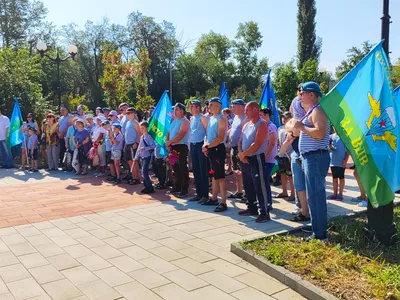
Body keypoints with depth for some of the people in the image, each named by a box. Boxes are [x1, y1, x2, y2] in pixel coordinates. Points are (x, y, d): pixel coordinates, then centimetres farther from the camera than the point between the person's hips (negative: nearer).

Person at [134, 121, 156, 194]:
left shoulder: (148, 136, -11)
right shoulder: (141, 137, 14)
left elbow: (153, 145, -21)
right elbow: (139, 148, 19)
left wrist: (145, 148, -25)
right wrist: (136, 157, 18)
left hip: (147, 156, -8)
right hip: (142, 157, 8)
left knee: (144, 172, -12)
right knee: (143, 173, 10)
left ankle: (150, 188, -5)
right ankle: (146, 187, 19)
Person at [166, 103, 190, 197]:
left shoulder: (185, 121, -10)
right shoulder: (174, 121, 15)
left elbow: (180, 136, -20)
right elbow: (169, 133, 14)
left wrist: (170, 142, -12)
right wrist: (168, 144, -1)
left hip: (181, 147, -8)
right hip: (173, 147, 8)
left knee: (183, 168, -3)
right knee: (175, 168, 14)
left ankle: (184, 189, 3)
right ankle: (177, 187, 26)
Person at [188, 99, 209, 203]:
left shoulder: (202, 118, -9)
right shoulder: (191, 119, 14)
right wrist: (190, 145, 16)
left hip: (201, 145, -8)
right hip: (193, 145, 8)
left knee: (203, 171, -3)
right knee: (195, 170, 10)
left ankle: (205, 195, 3)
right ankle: (199, 193, 19)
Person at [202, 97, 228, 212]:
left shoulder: (221, 119, -13)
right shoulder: (211, 118, 15)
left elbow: (220, 138, -20)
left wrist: (208, 146, -14)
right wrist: (205, 145, 3)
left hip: (218, 149, -9)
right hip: (211, 150, 9)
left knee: (220, 176, -8)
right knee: (214, 175, 16)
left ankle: (223, 203, -4)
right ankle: (214, 198, 27)